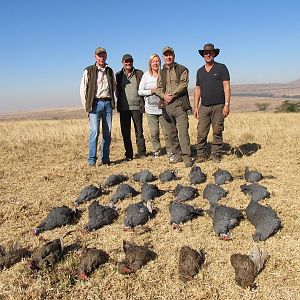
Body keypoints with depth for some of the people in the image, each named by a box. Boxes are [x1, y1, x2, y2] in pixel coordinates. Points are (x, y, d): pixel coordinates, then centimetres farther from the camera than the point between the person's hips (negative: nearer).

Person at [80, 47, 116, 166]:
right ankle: (92, 159, -6)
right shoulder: (89, 71, 3)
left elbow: (114, 87, 24)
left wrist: (112, 102, 13)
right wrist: (87, 107, -3)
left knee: (107, 133, 4)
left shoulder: (110, 71, 15)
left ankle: (105, 158, 12)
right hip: (95, 103, -4)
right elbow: (83, 90, 2)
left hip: (108, 103, 4)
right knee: (94, 131, -12)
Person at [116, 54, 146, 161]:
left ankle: (141, 152, 11)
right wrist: (118, 105, 1)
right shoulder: (118, 75, 10)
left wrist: (143, 104, -4)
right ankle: (128, 154, 12)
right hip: (123, 108, 2)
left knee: (139, 131, 2)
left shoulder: (139, 73, 7)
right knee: (125, 132, 4)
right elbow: (117, 91, 12)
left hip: (137, 106, -2)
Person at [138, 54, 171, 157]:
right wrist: (151, 91, -10)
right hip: (150, 109, 1)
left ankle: (170, 151, 11)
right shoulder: (146, 75, 6)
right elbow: (140, 91, 4)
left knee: (167, 131, -2)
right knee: (154, 133, 4)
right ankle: (156, 151, 19)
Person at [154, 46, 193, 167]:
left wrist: (172, 95, -13)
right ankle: (177, 154, 18)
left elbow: (183, 85, -7)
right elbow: (158, 88, 12)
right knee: (171, 132, 8)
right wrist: (164, 95, -9)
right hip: (166, 105, 5)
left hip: (179, 104, -5)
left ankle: (187, 157, -11)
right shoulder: (161, 72, 19)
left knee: (183, 131, -12)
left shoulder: (182, 69, 6)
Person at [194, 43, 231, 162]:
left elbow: (227, 87, -2)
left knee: (217, 132, 0)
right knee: (201, 133, -2)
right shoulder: (200, 71, 17)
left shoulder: (221, 68, 4)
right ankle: (201, 155, 6)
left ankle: (216, 155, 8)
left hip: (218, 106, -3)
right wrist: (196, 106, 9)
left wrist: (227, 104, -11)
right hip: (204, 106, 3)